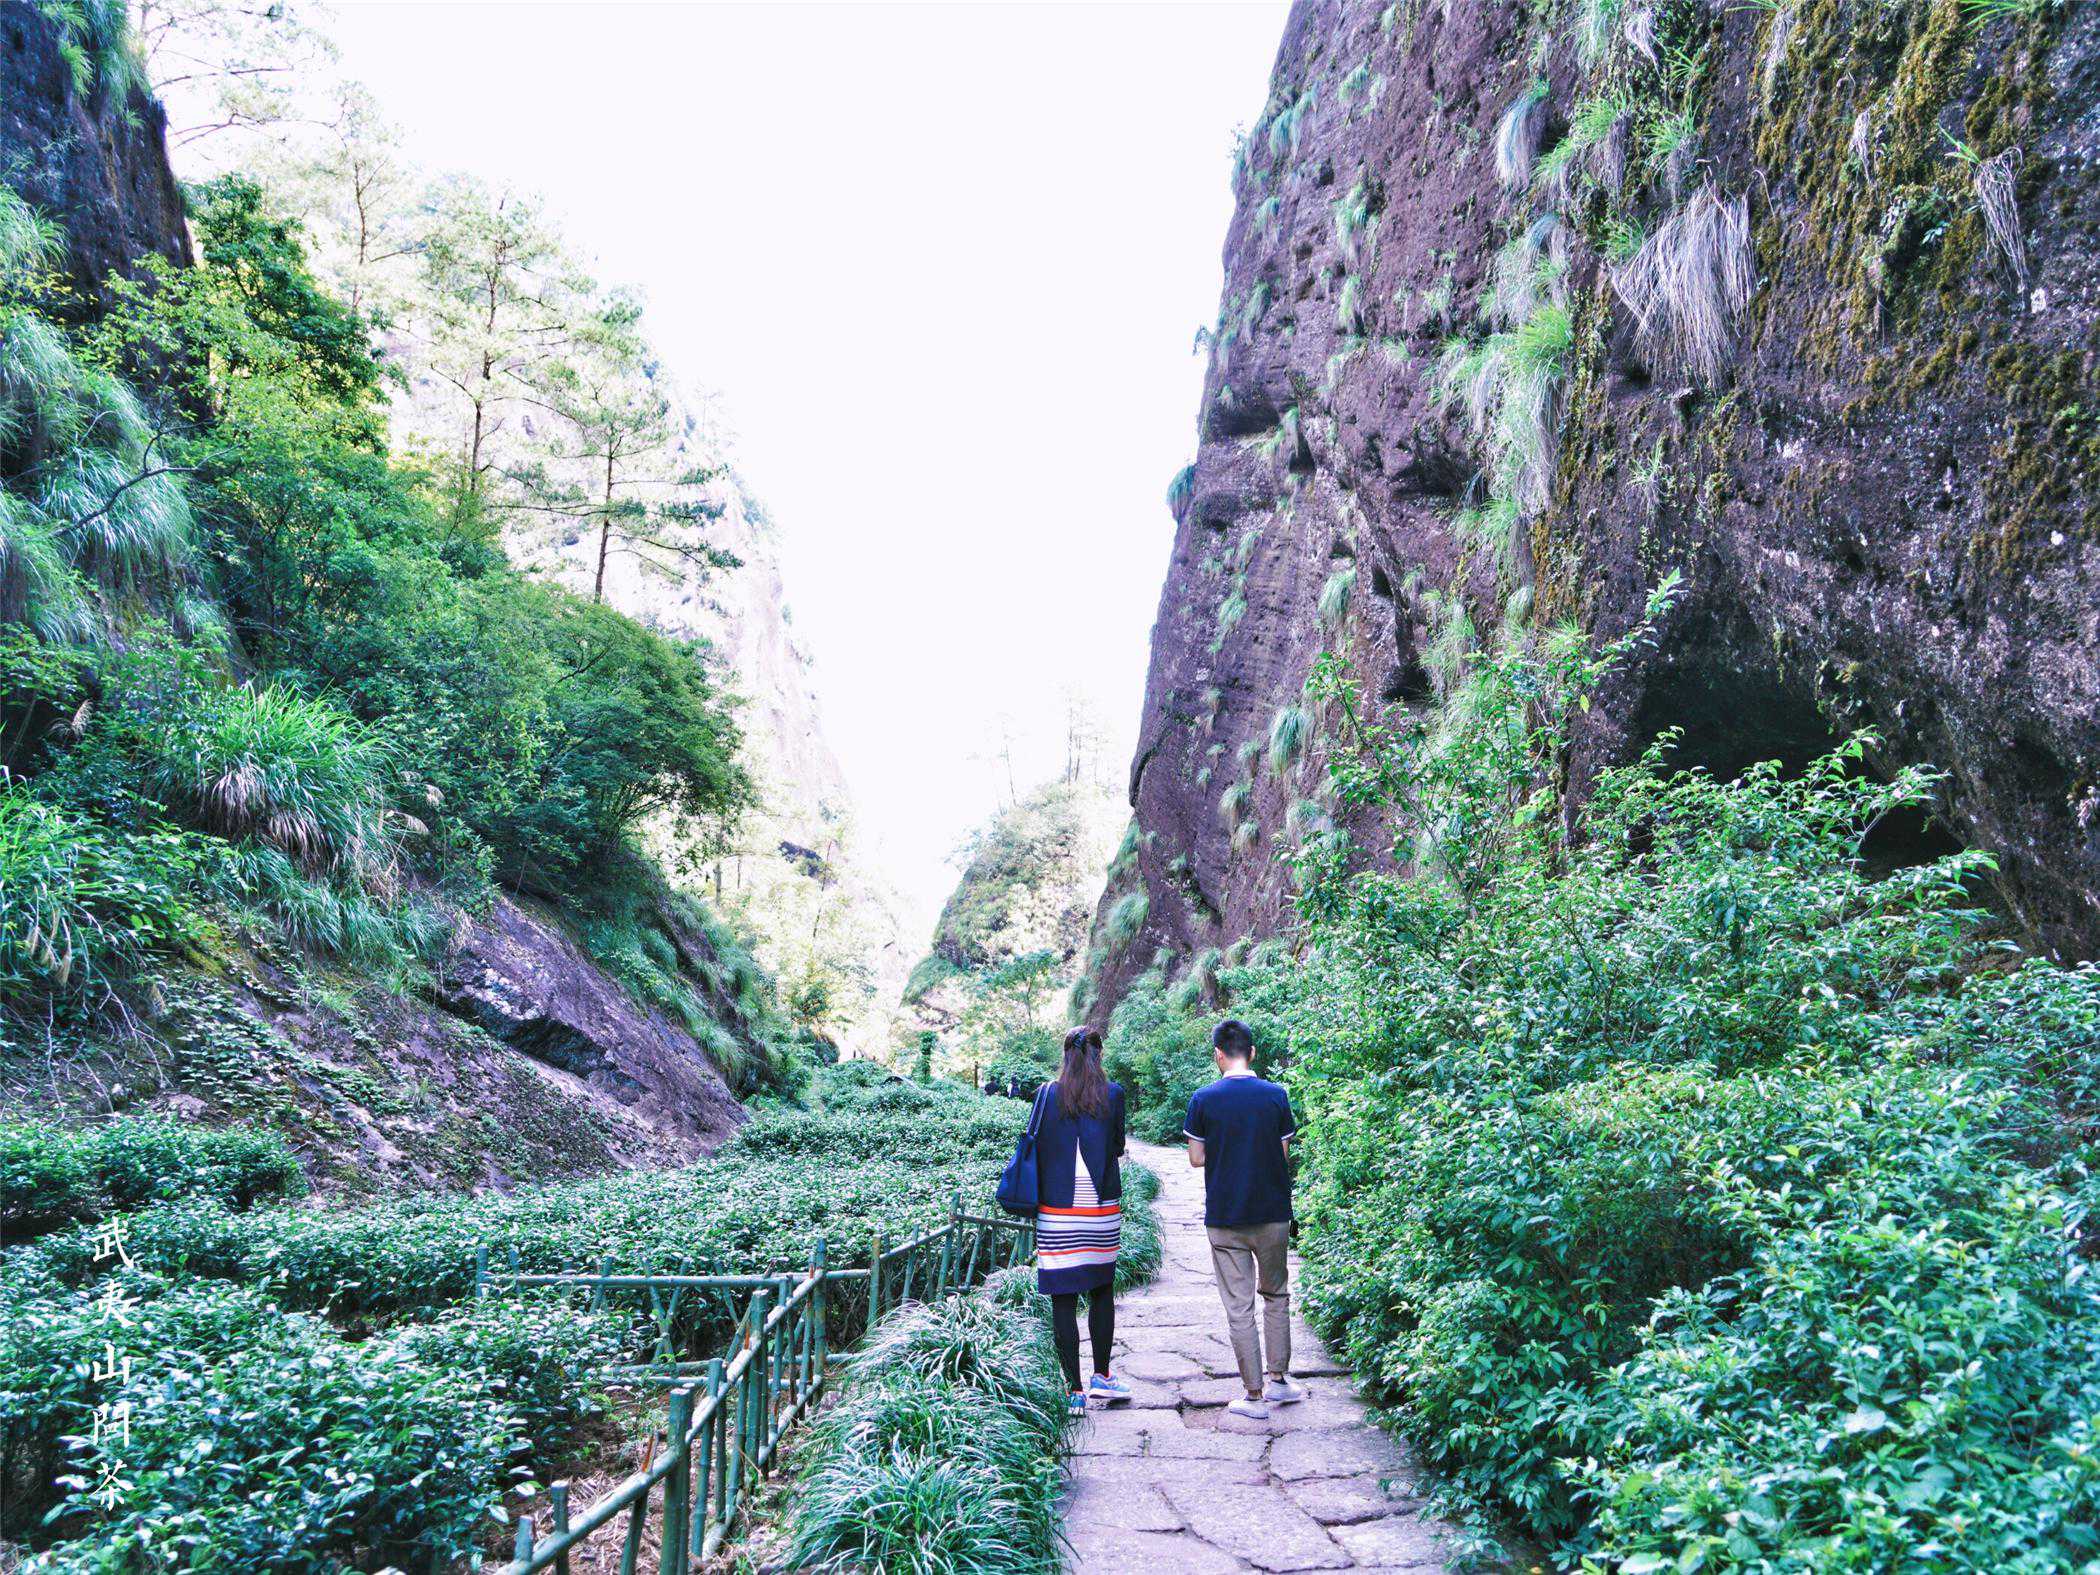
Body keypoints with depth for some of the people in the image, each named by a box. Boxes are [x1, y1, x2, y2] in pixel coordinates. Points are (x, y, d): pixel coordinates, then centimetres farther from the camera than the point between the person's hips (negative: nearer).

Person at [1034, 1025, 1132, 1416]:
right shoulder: (1113, 1094, -2)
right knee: (1102, 1290, 18)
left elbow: (1036, 1147, 2)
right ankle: (1102, 1377, 23)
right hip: (1102, 1208, 1)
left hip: (1057, 1211, -1)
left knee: (1063, 1299, 3)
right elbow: (1118, 1148, 6)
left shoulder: (1047, 1094, -3)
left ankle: (1074, 1391, 6)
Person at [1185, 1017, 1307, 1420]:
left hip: (1224, 1220, -2)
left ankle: (1254, 1394, 10)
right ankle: (1278, 1381, 25)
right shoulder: (1276, 1096, -5)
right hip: (1273, 1215, 2)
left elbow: (1196, 1158, -3)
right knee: (1276, 1296, 20)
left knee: (1239, 1308, 5)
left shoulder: (1203, 1099, -9)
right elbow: (1283, 1155, 0)